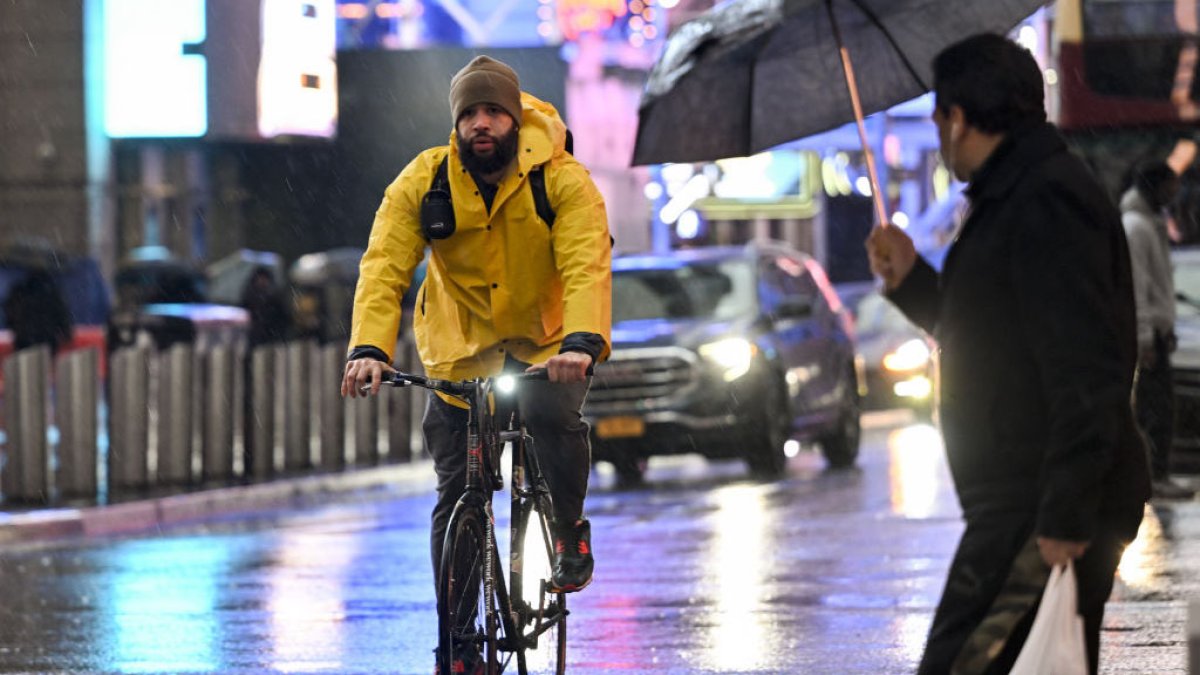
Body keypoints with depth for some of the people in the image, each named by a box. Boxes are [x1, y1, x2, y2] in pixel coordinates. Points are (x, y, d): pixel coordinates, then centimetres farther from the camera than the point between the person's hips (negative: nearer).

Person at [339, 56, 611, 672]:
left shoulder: (563, 181, -17)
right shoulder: (423, 183, -12)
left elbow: (588, 266, -29)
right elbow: (384, 267, -21)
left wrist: (583, 342, -48)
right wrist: (368, 349, -38)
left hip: (546, 342, -2)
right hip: (460, 349, 2)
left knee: (552, 412, -33)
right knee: (456, 494, -2)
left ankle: (569, 529, -5)